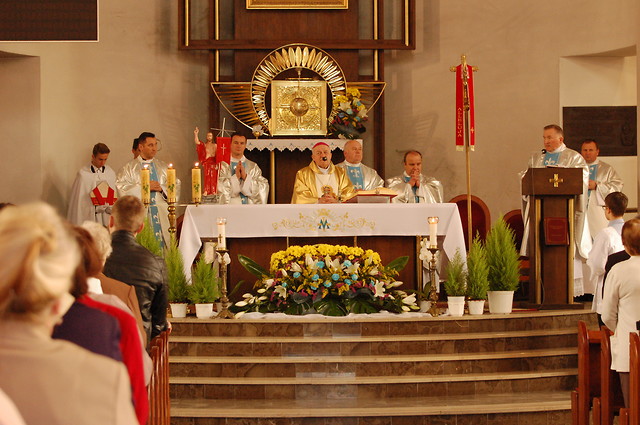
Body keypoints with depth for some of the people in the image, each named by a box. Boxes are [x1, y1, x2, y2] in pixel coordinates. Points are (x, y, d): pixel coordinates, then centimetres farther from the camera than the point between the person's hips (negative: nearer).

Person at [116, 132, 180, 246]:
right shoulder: (129, 168, 7)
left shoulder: (163, 167, 17)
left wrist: (162, 188, -8)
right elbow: (122, 189, -5)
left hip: (162, 216, 3)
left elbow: (176, 187, 11)